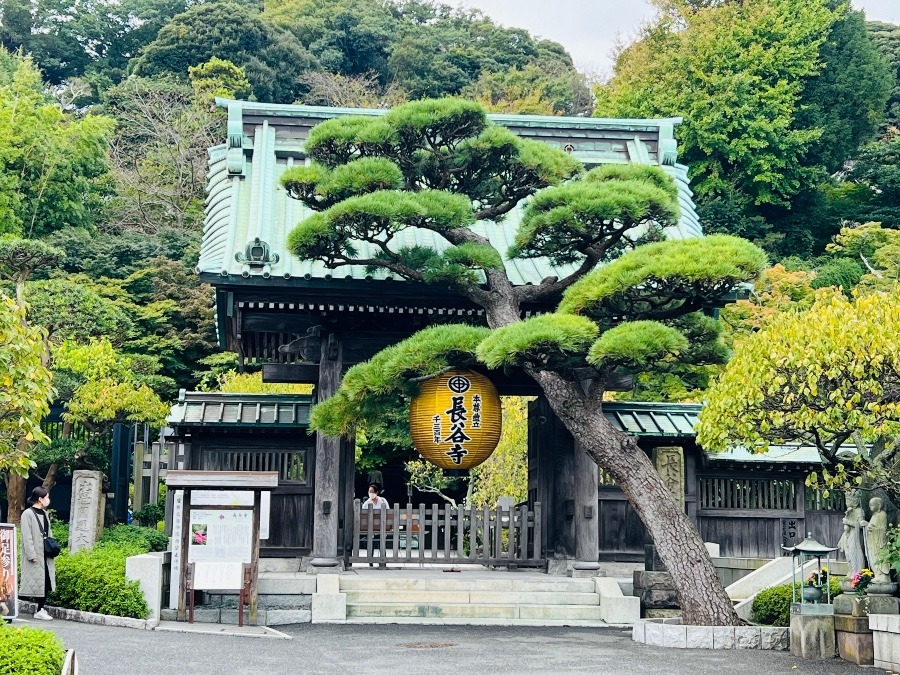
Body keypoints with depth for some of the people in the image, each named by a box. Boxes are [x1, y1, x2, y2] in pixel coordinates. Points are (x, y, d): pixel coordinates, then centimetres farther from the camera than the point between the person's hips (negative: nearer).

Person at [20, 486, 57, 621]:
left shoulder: (44, 513, 15)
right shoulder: (28, 514, -9)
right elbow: (27, 537, -14)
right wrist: (32, 555, -17)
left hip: (46, 556, 8)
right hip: (35, 556, -8)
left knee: (46, 583, 6)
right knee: (37, 583, -6)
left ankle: (41, 609, 13)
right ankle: (40, 611, -1)